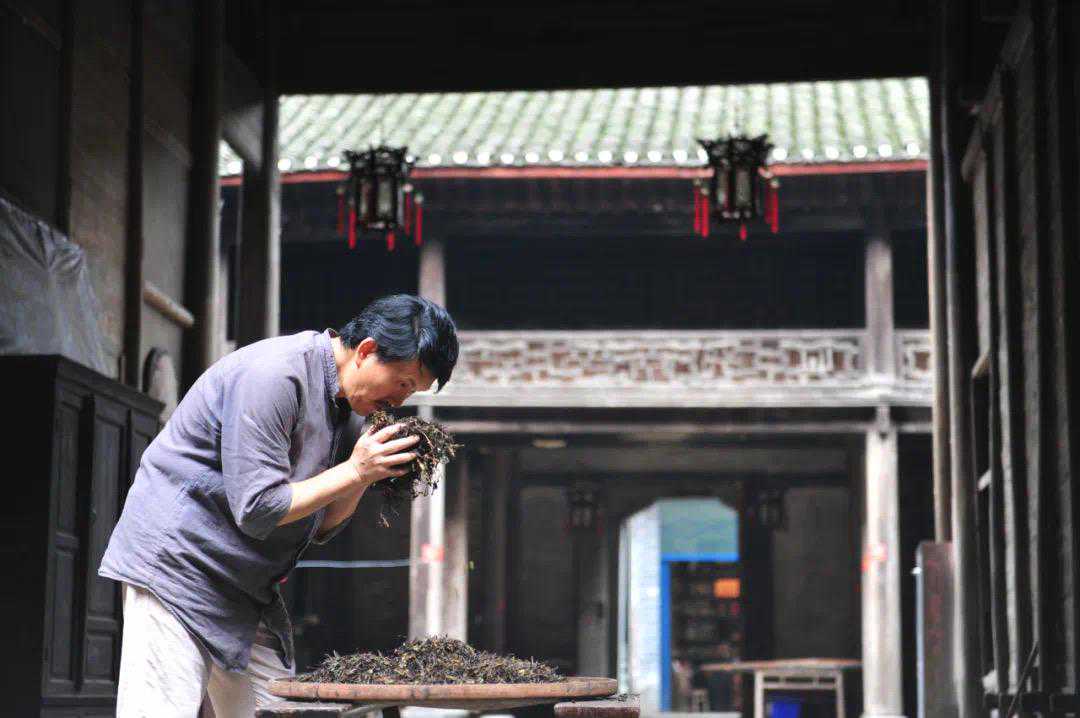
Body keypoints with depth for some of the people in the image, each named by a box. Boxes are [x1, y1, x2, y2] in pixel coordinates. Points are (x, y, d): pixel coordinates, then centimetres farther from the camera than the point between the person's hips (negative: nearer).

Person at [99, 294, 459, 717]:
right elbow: (256, 510, -23)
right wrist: (355, 471, -17)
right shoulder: (275, 376, -20)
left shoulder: (336, 397, 9)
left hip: (245, 595, 9)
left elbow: (320, 528, 12)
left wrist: (369, 472, -5)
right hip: (176, 567, -9)